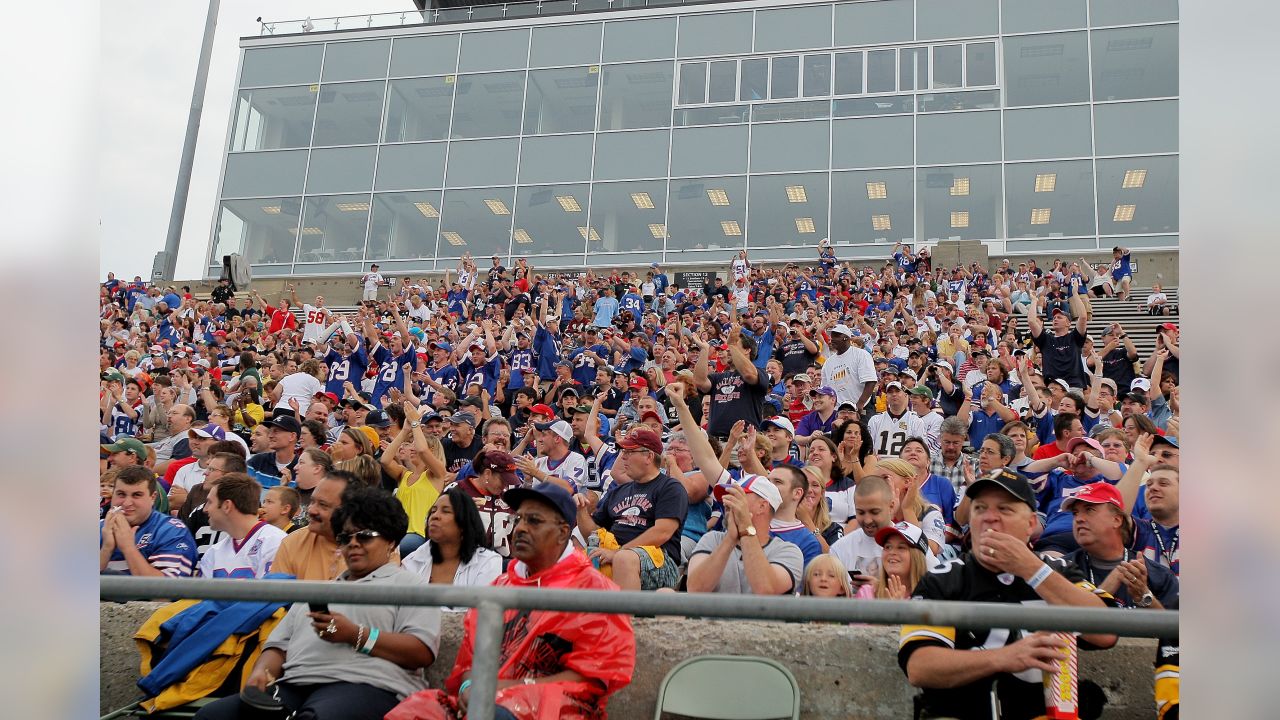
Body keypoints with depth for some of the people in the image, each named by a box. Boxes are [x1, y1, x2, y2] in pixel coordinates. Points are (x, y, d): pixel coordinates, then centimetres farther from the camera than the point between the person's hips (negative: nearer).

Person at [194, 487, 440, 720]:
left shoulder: (408, 583, 15)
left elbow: (423, 652, -2)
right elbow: (278, 646, 26)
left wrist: (356, 635, -8)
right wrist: (261, 671, 2)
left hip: (364, 685, -6)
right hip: (293, 686, 6)